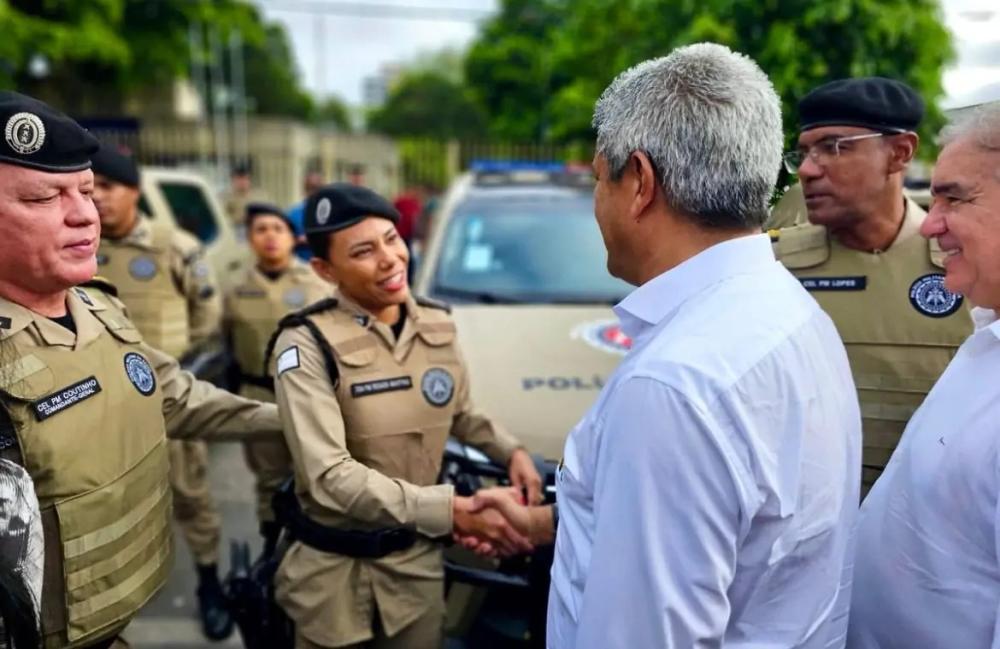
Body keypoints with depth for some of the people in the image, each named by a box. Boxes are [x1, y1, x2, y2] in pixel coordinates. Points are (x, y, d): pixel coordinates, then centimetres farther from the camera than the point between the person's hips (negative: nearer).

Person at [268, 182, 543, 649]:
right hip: (336, 569, -4)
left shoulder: (437, 325, -1)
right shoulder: (308, 344, -19)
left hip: (417, 560, 4)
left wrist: (511, 452, -2)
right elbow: (330, 476, -26)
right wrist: (451, 510, -33)